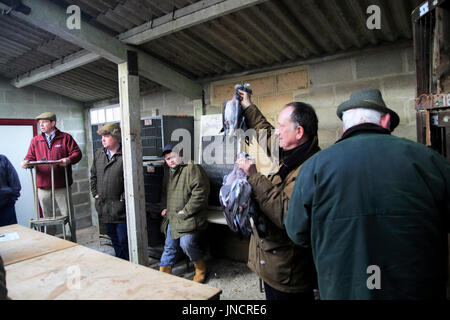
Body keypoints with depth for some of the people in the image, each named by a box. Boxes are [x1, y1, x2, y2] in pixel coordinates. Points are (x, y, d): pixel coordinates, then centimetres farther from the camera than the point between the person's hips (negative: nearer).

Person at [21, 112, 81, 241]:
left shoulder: (66, 138, 1)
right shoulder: (35, 140, 11)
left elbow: (77, 153, -3)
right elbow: (30, 157, 9)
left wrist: (69, 160, -22)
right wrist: (26, 162, -13)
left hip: (62, 186, -3)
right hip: (43, 187, 4)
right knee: (47, 218, 14)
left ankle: (72, 243, 16)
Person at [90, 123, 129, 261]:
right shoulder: (98, 154, 10)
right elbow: (93, 176, 19)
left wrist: (123, 198, -15)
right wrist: (95, 193, 11)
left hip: (120, 207, -7)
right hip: (103, 205, 7)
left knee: (123, 239, 0)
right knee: (113, 238, 19)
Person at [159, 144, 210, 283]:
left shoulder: (192, 169, -10)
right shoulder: (168, 175, 18)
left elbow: (199, 194, -18)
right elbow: (164, 195, 34)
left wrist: (185, 211, -17)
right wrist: (165, 207, 16)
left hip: (189, 218, -7)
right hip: (172, 219, 8)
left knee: (186, 243, -18)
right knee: (169, 247, 11)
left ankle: (201, 269, 7)